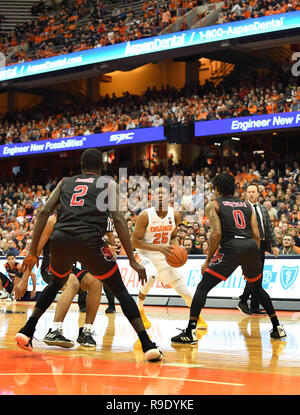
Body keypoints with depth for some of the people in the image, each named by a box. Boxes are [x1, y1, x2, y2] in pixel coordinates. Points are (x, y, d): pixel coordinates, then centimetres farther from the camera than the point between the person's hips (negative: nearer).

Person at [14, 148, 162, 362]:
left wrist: (33, 252, 16)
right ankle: (148, 346, 0)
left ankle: (26, 332, 25)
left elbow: (44, 212, 14)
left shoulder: (65, 182, 26)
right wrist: (133, 259, 2)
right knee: (120, 290, 11)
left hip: (60, 239, 3)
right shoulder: (109, 184, 18)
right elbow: (118, 219, 4)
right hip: (90, 241, -3)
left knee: (57, 283, 33)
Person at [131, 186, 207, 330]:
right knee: (151, 277, -37)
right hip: (145, 255, -4)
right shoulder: (145, 215, -19)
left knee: (185, 292, 3)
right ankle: (139, 312, -14)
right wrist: (158, 248, -28)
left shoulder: (175, 215, -6)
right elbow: (134, 242, -18)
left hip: (164, 258, 4)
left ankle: (198, 317, 31)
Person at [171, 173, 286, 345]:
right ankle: (277, 328, 28)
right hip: (251, 246, 5)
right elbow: (257, 235, 16)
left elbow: (216, 233, -5)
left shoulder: (213, 205, 9)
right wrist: (251, 262, 25)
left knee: (203, 287, 2)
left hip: (231, 247, -5)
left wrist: (208, 261, 1)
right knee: (257, 287, 28)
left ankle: (190, 332, -9)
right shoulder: (246, 205, 23)